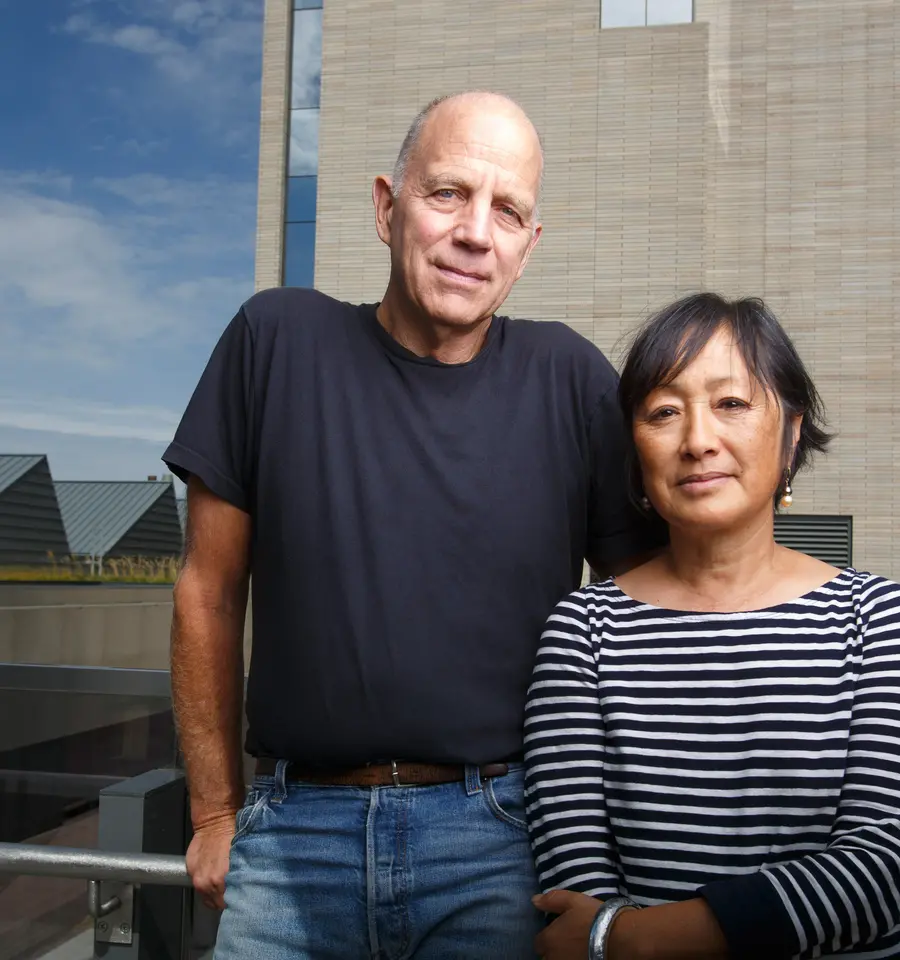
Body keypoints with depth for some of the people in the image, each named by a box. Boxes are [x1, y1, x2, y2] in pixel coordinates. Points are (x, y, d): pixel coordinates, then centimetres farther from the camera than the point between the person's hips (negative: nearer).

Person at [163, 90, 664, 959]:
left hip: (499, 837, 0)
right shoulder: (277, 338, -3)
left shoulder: (571, 380, -3)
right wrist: (216, 813, 6)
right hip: (294, 830, 1)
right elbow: (210, 593, 2)